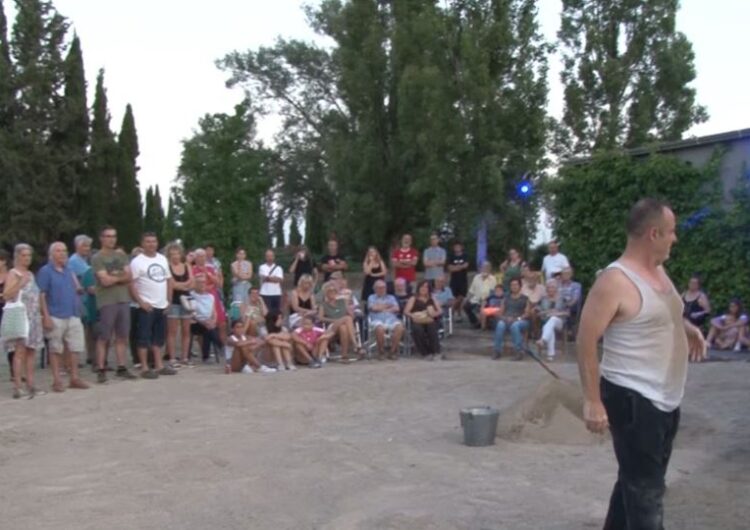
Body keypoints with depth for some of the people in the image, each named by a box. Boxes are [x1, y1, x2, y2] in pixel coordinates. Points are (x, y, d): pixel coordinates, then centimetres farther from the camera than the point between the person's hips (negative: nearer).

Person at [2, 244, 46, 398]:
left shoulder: (30, 274, 18)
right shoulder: (12, 273, -3)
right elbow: (6, 295, -15)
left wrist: (41, 314, 21)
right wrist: (20, 284, -23)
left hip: (33, 317, 7)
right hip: (18, 316, -7)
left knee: (31, 352, 5)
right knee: (20, 351, -13)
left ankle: (30, 385, 8)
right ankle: (17, 387, -14)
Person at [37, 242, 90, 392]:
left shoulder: (69, 270, 14)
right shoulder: (45, 271, -4)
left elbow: (77, 289, 23)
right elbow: (41, 295, -8)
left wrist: (79, 288, 0)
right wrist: (46, 316, -15)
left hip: (73, 316, 6)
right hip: (55, 317, -5)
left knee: (74, 347, 5)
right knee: (56, 349, 1)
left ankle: (74, 378, 14)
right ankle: (57, 380, 8)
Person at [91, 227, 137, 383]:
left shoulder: (122, 255, 13)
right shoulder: (97, 258, -4)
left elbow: (129, 277, 4)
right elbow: (105, 280, -12)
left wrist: (114, 277, -11)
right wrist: (121, 277, 2)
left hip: (123, 300, 5)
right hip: (106, 302, -5)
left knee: (122, 336, 8)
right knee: (103, 337, -2)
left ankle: (121, 368, 14)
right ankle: (101, 370, 2)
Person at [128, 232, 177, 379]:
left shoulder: (163, 259, 12)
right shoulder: (137, 262, -8)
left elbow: (169, 280, 16)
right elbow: (131, 284, -12)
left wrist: (169, 300, 8)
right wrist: (140, 302, -17)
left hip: (162, 305, 7)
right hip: (146, 306, -7)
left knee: (159, 337, 12)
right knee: (144, 337, -4)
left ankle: (159, 365, 19)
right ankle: (145, 368, -2)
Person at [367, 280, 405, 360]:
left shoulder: (391, 297, 27)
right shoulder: (372, 297, 22)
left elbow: (397, 308, 9)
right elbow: (374, 308, 0)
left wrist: (381, 308, 3)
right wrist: (387, 305, 10)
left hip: (392, 319, 2)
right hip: (378, 320, -2)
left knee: (400, 327, -33)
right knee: (380, 329, -39)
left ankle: (393, 351, -22)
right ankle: (381, 351, -18)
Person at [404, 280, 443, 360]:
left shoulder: (432, 299, 22)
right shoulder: (413, 299, 15)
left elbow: (440, 311, 12)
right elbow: (406, 311, 3)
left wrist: (435, 314, -12)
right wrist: (413, 316, -18)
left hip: (430, 321, 1)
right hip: (417, 322, -1)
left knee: (432, 328, -35)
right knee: (417, 329, -36)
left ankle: (436, 352, -37)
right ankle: (425, 353, -31)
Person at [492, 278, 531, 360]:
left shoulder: (525, 299, 11)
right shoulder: (506, 298, 21)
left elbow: (527, 313, 0)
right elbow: (500, 312, 14)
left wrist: (517, 319, -16)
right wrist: (503, 317, -10)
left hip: (521, 321, -2)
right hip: (506, 320, 2)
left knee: (514, 325, -40)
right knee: (500, 325, -35)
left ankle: (519, 351, -36)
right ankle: (497, 350, -32)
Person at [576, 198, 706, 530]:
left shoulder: (659, 272, 8)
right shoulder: (615, 280, -20)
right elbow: (586, 340, -21)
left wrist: (687, 328, 10)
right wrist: (592, 401, -23)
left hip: (665, 399, 9)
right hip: (632, 399, -9)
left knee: (639, 479, 21)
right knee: (645, 488, -2)